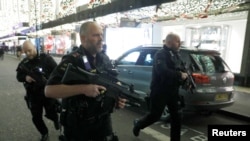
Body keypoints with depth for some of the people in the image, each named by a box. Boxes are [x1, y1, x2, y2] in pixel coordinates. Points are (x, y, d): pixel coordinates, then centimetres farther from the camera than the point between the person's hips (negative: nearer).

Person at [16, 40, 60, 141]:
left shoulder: (46, 58, -11)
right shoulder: (24, 63, 3)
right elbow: (18, 76, 11)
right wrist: (25, 77, -12)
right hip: (33, 95, 4)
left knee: (51, 114, 6)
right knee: (36, 117, 9)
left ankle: (56, 119, 44)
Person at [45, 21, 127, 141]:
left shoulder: (105, 59, 4)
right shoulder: (72, 60, -17)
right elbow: (49, 90, -23)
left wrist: (118, 97, -5)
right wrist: (83, 88, -32)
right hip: (78, 125, -5)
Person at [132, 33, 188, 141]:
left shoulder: (176, 55, 12)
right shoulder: (160, 54, -15)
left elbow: (179, 69, 19)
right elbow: (163, 71, -32)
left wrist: (185, 77, 2)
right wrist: (180, 75, -24)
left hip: (172, 91, 8)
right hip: (160, 91, -8)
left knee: (176, 117, 9)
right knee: (155, 115, 5)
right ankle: (138, 124, 33)